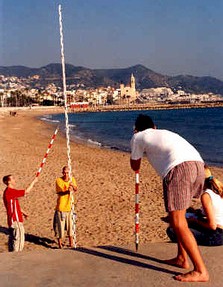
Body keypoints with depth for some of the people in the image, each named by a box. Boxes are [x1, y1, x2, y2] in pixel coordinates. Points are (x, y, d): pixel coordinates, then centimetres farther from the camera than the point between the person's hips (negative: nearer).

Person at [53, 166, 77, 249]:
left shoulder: (72, 179, 4)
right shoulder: (58, 180, -10)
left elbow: (76, 189, -5)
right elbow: (60, 192, -19)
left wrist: (73, 185, -27)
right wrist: (67, 191, -38)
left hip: (69, 206, 4)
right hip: (61, 207, -4)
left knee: (70, 223, 11)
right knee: (60, 224, -1)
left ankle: (71, 242, 25)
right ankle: (60, 242, 13)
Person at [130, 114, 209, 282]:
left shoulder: (138, 137, 19)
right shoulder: (165, 133, 34)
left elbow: (135, 166, 31)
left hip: (179, 167, -7)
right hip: (198, 164, 8)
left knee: (178, 223, -3)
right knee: (178, 215, 24)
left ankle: (201, 271, -4)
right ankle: (182, 258, 31)